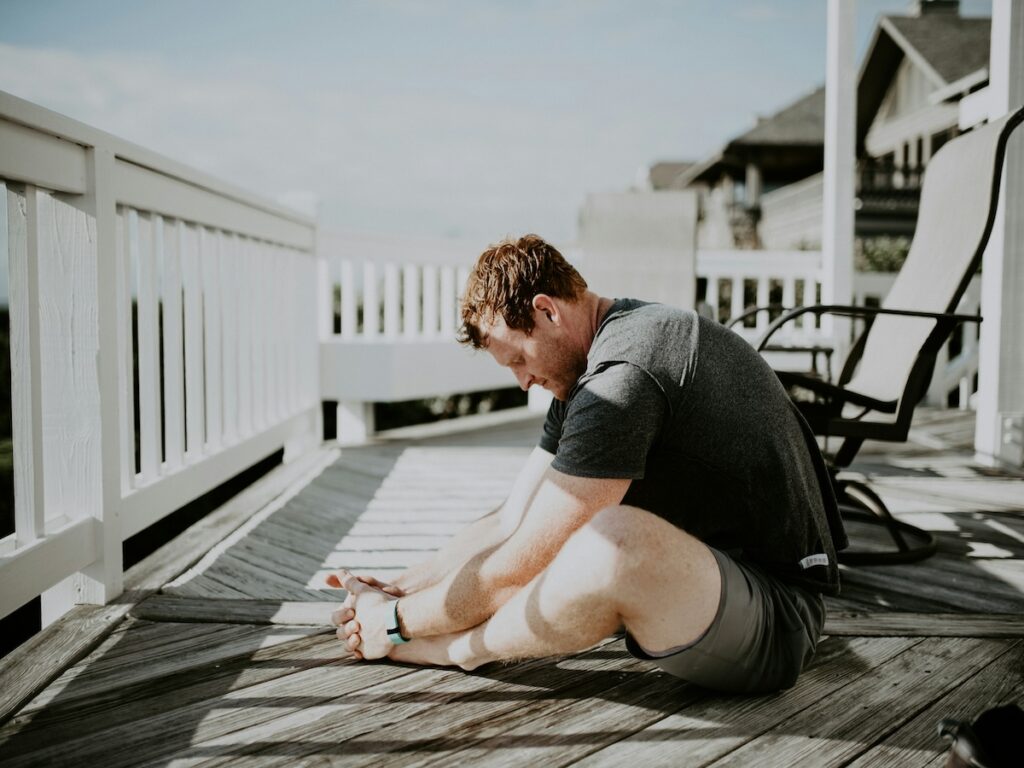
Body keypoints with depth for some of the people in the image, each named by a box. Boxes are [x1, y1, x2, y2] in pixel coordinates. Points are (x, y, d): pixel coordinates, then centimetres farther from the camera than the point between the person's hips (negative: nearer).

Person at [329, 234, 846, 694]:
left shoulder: (623, 378, -23)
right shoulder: (586, 374, 10)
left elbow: (520, 563, -20)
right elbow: (510, 522, 11)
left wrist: (397, 621, -7)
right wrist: (397, 590, 4)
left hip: (777, 622, -10)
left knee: (615, 538, -35)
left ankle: (460, 648, -10)